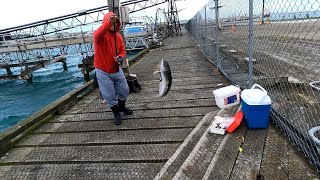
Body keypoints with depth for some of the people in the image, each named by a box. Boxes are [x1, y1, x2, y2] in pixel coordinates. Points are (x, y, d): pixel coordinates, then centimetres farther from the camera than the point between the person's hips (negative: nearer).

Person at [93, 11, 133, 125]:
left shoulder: (118, 35, 1)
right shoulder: (100, 35, -17)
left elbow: (122, 50, 5)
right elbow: (97, 35, -42)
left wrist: (120, 57, -19)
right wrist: (108, 22, -57)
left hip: (117, 69, 5)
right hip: (103, 72, -5)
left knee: (124, 91, 16)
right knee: (110, 95, 4)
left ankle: (121, 107, 45)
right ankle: (116, 113, 29)